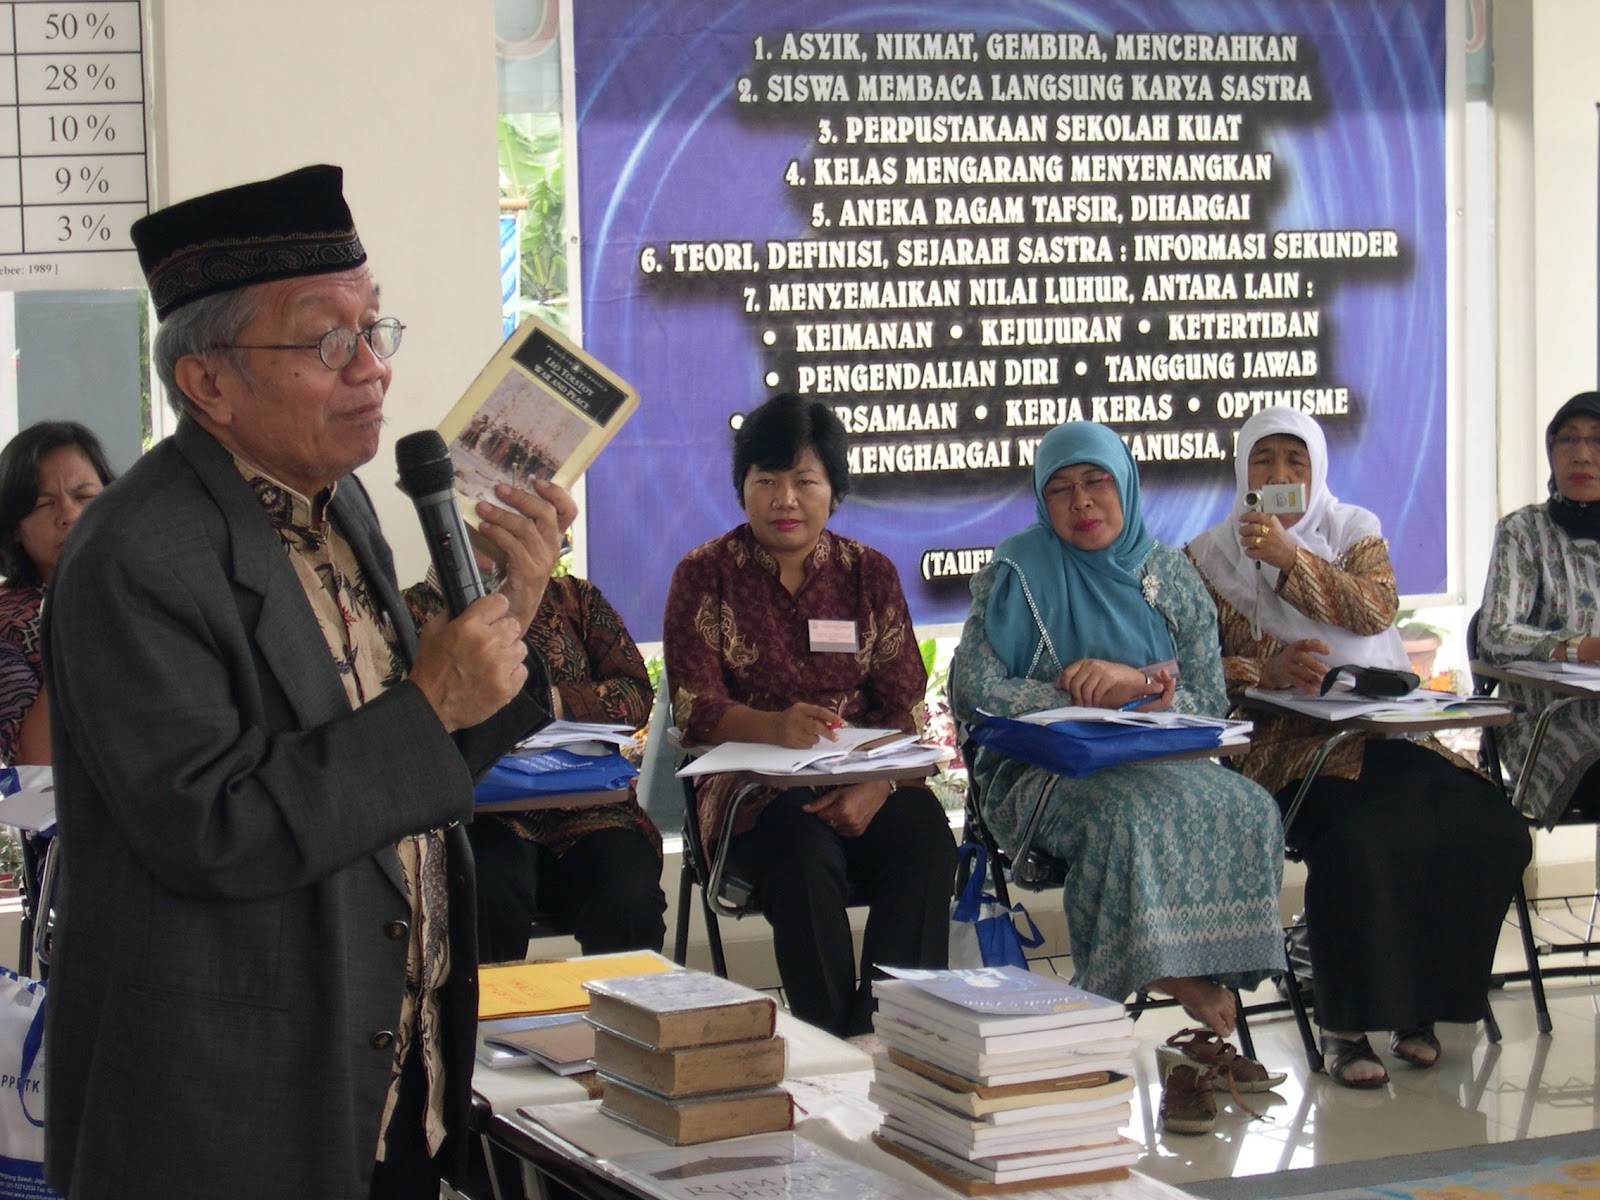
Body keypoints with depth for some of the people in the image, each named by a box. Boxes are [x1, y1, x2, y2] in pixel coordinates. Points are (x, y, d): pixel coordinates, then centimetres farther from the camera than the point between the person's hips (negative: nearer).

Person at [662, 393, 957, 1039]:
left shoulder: (871, 573, 11)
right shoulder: (705, 574, 5)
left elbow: (905, 707, 4)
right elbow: (694, 706, -7)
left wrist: (874, 786, -18)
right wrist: (775, 726, -30)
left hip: (865, 776, 2)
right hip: (756, 785, -2)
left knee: (925, 841, -31)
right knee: (806, 854, -35)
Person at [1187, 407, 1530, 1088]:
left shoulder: (1356, 531, 15)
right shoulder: (1209, 557, 11)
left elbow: (1376, 610, -5)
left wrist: (1289, 558, -14)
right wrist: (1267, 671, -17)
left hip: (1382, 731, 3)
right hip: (1285, 744, -3)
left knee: (1489, 830, -22)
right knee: (1358, 841, -34)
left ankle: (1416, 1007, -7)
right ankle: (1344, 1027, -20)